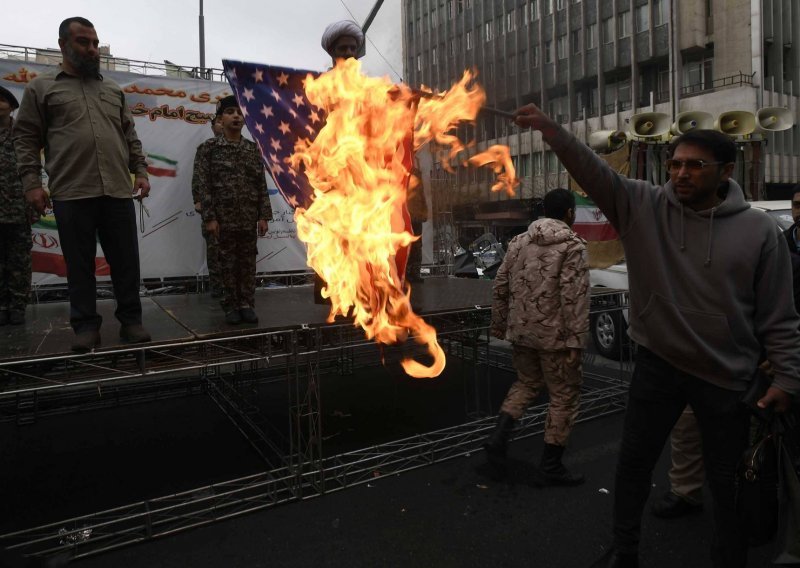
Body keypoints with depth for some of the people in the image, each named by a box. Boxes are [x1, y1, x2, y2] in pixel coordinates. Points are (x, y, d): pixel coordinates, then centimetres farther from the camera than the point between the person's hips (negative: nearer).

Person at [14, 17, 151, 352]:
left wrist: (140, 171, 7)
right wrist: (31, 182, -4)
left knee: (126, 261, 3)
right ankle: (86, 326, 11)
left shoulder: (113, 90, 20)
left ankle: (131, 320, 12)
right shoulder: (41, 88, 11)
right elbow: (25, 139, 6)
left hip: (118, 192, 2)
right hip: (71, 194, -2)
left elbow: (130, 136, 19)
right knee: (80, 264, 3)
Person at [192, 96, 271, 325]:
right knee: (228, 262, 5)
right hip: (224, 218, -2)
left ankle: (247, 304, 17)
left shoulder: (253, 148, 9)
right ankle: (230, 306, 16)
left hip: (249, 218, 3)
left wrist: (263, 215, 2)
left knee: (248, 262, 7)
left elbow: (261, 184, 8)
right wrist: (209, 217, -11)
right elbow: (202, 185, -5)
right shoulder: (208, 148, 0)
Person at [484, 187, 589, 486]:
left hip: (521, 332, 6)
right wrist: (576, 340, -15)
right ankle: (551, 466, 16)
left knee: (527, 383, 25)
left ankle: (498, 437, 11)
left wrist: (499, 325, 17)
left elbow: (500, 287, 9)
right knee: (564, 395, 9)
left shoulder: (519, 242, 7)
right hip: (554, 335, -6)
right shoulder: (572, 246, -10)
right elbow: (574, 297, -18)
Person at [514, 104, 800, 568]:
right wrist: (550, 129, -33)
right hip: (657, 364, 2)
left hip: (727, 377, -1)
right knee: (634, 462, 16)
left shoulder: (759, 230, -7)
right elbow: (594, 171, -19)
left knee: (727, 481, 14)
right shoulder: (644, 206, -6)